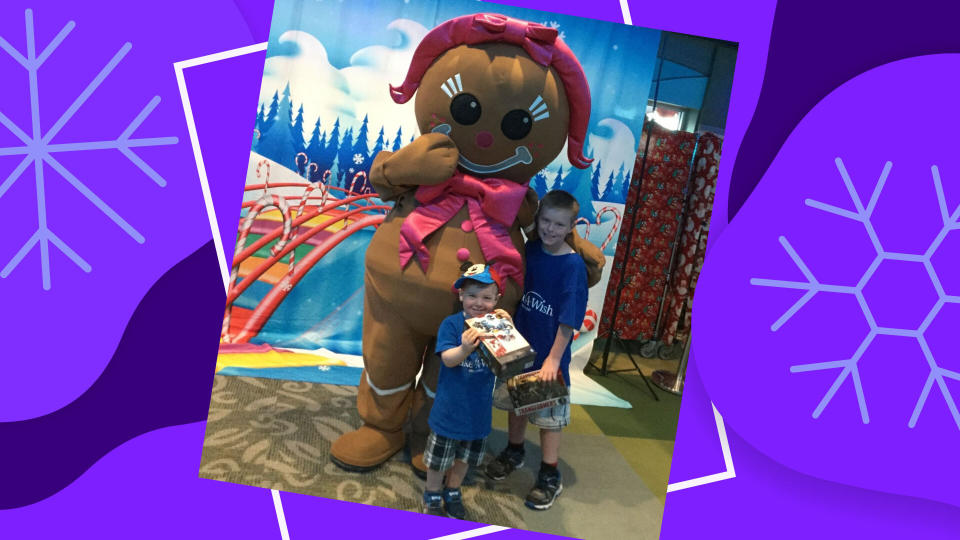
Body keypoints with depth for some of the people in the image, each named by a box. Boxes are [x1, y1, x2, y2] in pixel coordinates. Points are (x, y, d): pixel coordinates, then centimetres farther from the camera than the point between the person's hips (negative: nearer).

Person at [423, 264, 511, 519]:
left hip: (478, 409, 3)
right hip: (449, 409, -3)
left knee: (465, 456, 24)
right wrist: (465, 349, -47)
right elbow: (448, 359, -26)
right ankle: (432, 496, 41)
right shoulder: (451, 324, -17)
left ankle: (452, 492, 49)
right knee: (439, 458, 16)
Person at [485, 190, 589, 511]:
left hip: (549, 355, -5)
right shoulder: (529, 251, -3)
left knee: (549, 414, 8)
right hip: (519, 346, 5)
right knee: (515, 402, 20)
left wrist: (553, 359, -19)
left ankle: (550, 476, 25)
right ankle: (514, 453, 43)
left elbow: (568, 321, -17)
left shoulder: (573, 265, -17)